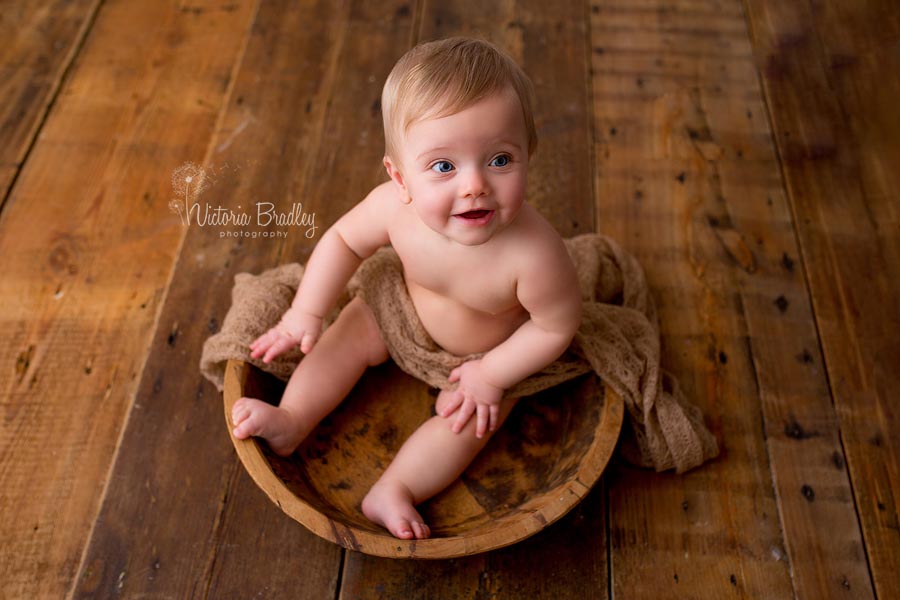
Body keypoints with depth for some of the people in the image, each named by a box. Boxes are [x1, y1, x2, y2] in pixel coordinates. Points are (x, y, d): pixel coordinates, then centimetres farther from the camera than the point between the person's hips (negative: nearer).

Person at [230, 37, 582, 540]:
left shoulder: (535, 254, -45)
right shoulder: (394, 206, -35)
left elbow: (557, 327, -26)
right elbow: (344, 240, -13)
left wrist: (492, 374, -20)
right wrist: (305, 314, -14)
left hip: (495, 347, -3)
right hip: (412, 308, 4)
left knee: (468, 416, -14)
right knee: (354, 330, 3)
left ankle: (393, 490, -4)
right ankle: (292, 422, 12)